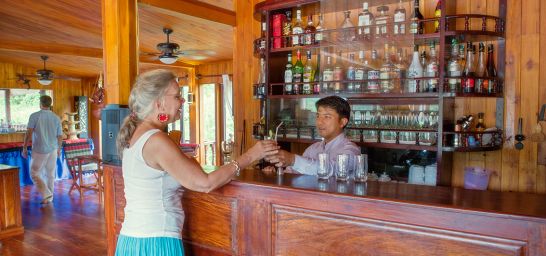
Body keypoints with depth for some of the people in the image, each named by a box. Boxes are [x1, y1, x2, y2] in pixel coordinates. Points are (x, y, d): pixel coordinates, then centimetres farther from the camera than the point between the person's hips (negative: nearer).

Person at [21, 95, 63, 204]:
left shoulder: (34, 116, -8)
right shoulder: (56, 118, 2)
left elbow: (29, 133, -13)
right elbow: (60, 136, 6)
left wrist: (24, 148, -3)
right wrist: (59, 148, 20)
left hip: (39, 150, -4)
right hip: (53, 150, 4)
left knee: (34, 174, 8)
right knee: (50, 175, 13)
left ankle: (46, 194, -6)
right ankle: (49, 198, 20)